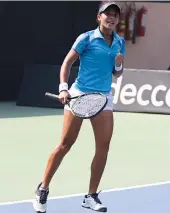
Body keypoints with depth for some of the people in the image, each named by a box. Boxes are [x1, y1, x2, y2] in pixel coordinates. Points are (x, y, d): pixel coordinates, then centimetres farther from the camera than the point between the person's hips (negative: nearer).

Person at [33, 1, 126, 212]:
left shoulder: (120, 43, 8)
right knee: (65, 143, -3)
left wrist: (118, 65, -4)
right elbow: (67, 63, -4)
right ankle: (43, 189, 10)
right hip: (79, 94, -4)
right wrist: (63, 88, -16)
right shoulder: (86, 38, -6)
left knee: (103, 146, -3)